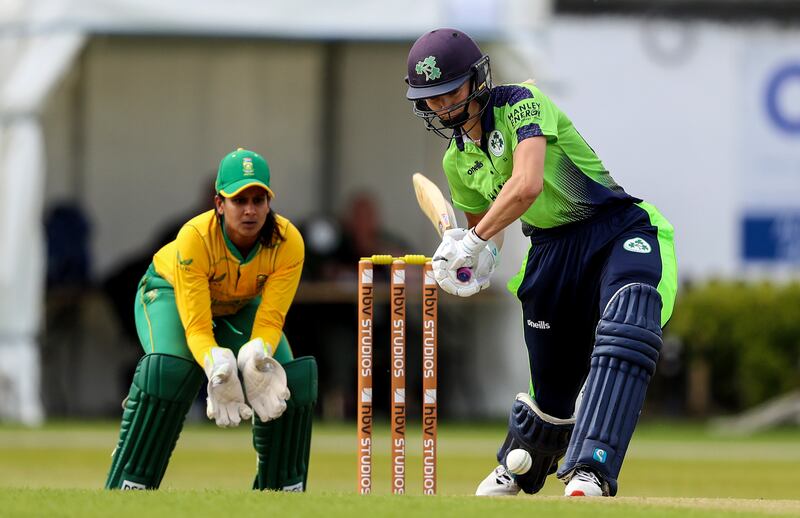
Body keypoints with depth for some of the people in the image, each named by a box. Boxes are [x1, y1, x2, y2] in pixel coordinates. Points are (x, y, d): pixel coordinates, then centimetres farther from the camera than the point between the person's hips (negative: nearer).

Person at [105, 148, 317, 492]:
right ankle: (125, 488, -25)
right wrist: (217, 365, -61)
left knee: (290, 379, -17)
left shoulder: (288, 243, -31)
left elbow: (269, 320, -31)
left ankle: (283, 488, 2)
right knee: (170, 369, -32)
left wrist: (257, 355, -54)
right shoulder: (194, 238, -39)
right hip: (169, 291, -4)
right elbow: (197, 328, -40)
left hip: (241, 305, 4)